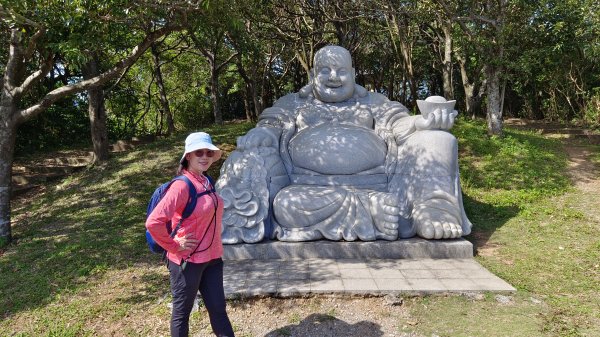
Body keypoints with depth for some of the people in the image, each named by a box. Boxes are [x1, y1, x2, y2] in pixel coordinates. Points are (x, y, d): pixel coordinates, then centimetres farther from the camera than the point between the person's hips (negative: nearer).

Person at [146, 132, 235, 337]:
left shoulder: (206, 181, 5)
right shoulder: (182, 185, -19)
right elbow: (153, 222, -28)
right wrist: (174, 246, -17)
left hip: (212, 258, 7)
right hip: (188, 261, -7)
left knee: (218, 309, 16)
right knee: (182, 311, 12)